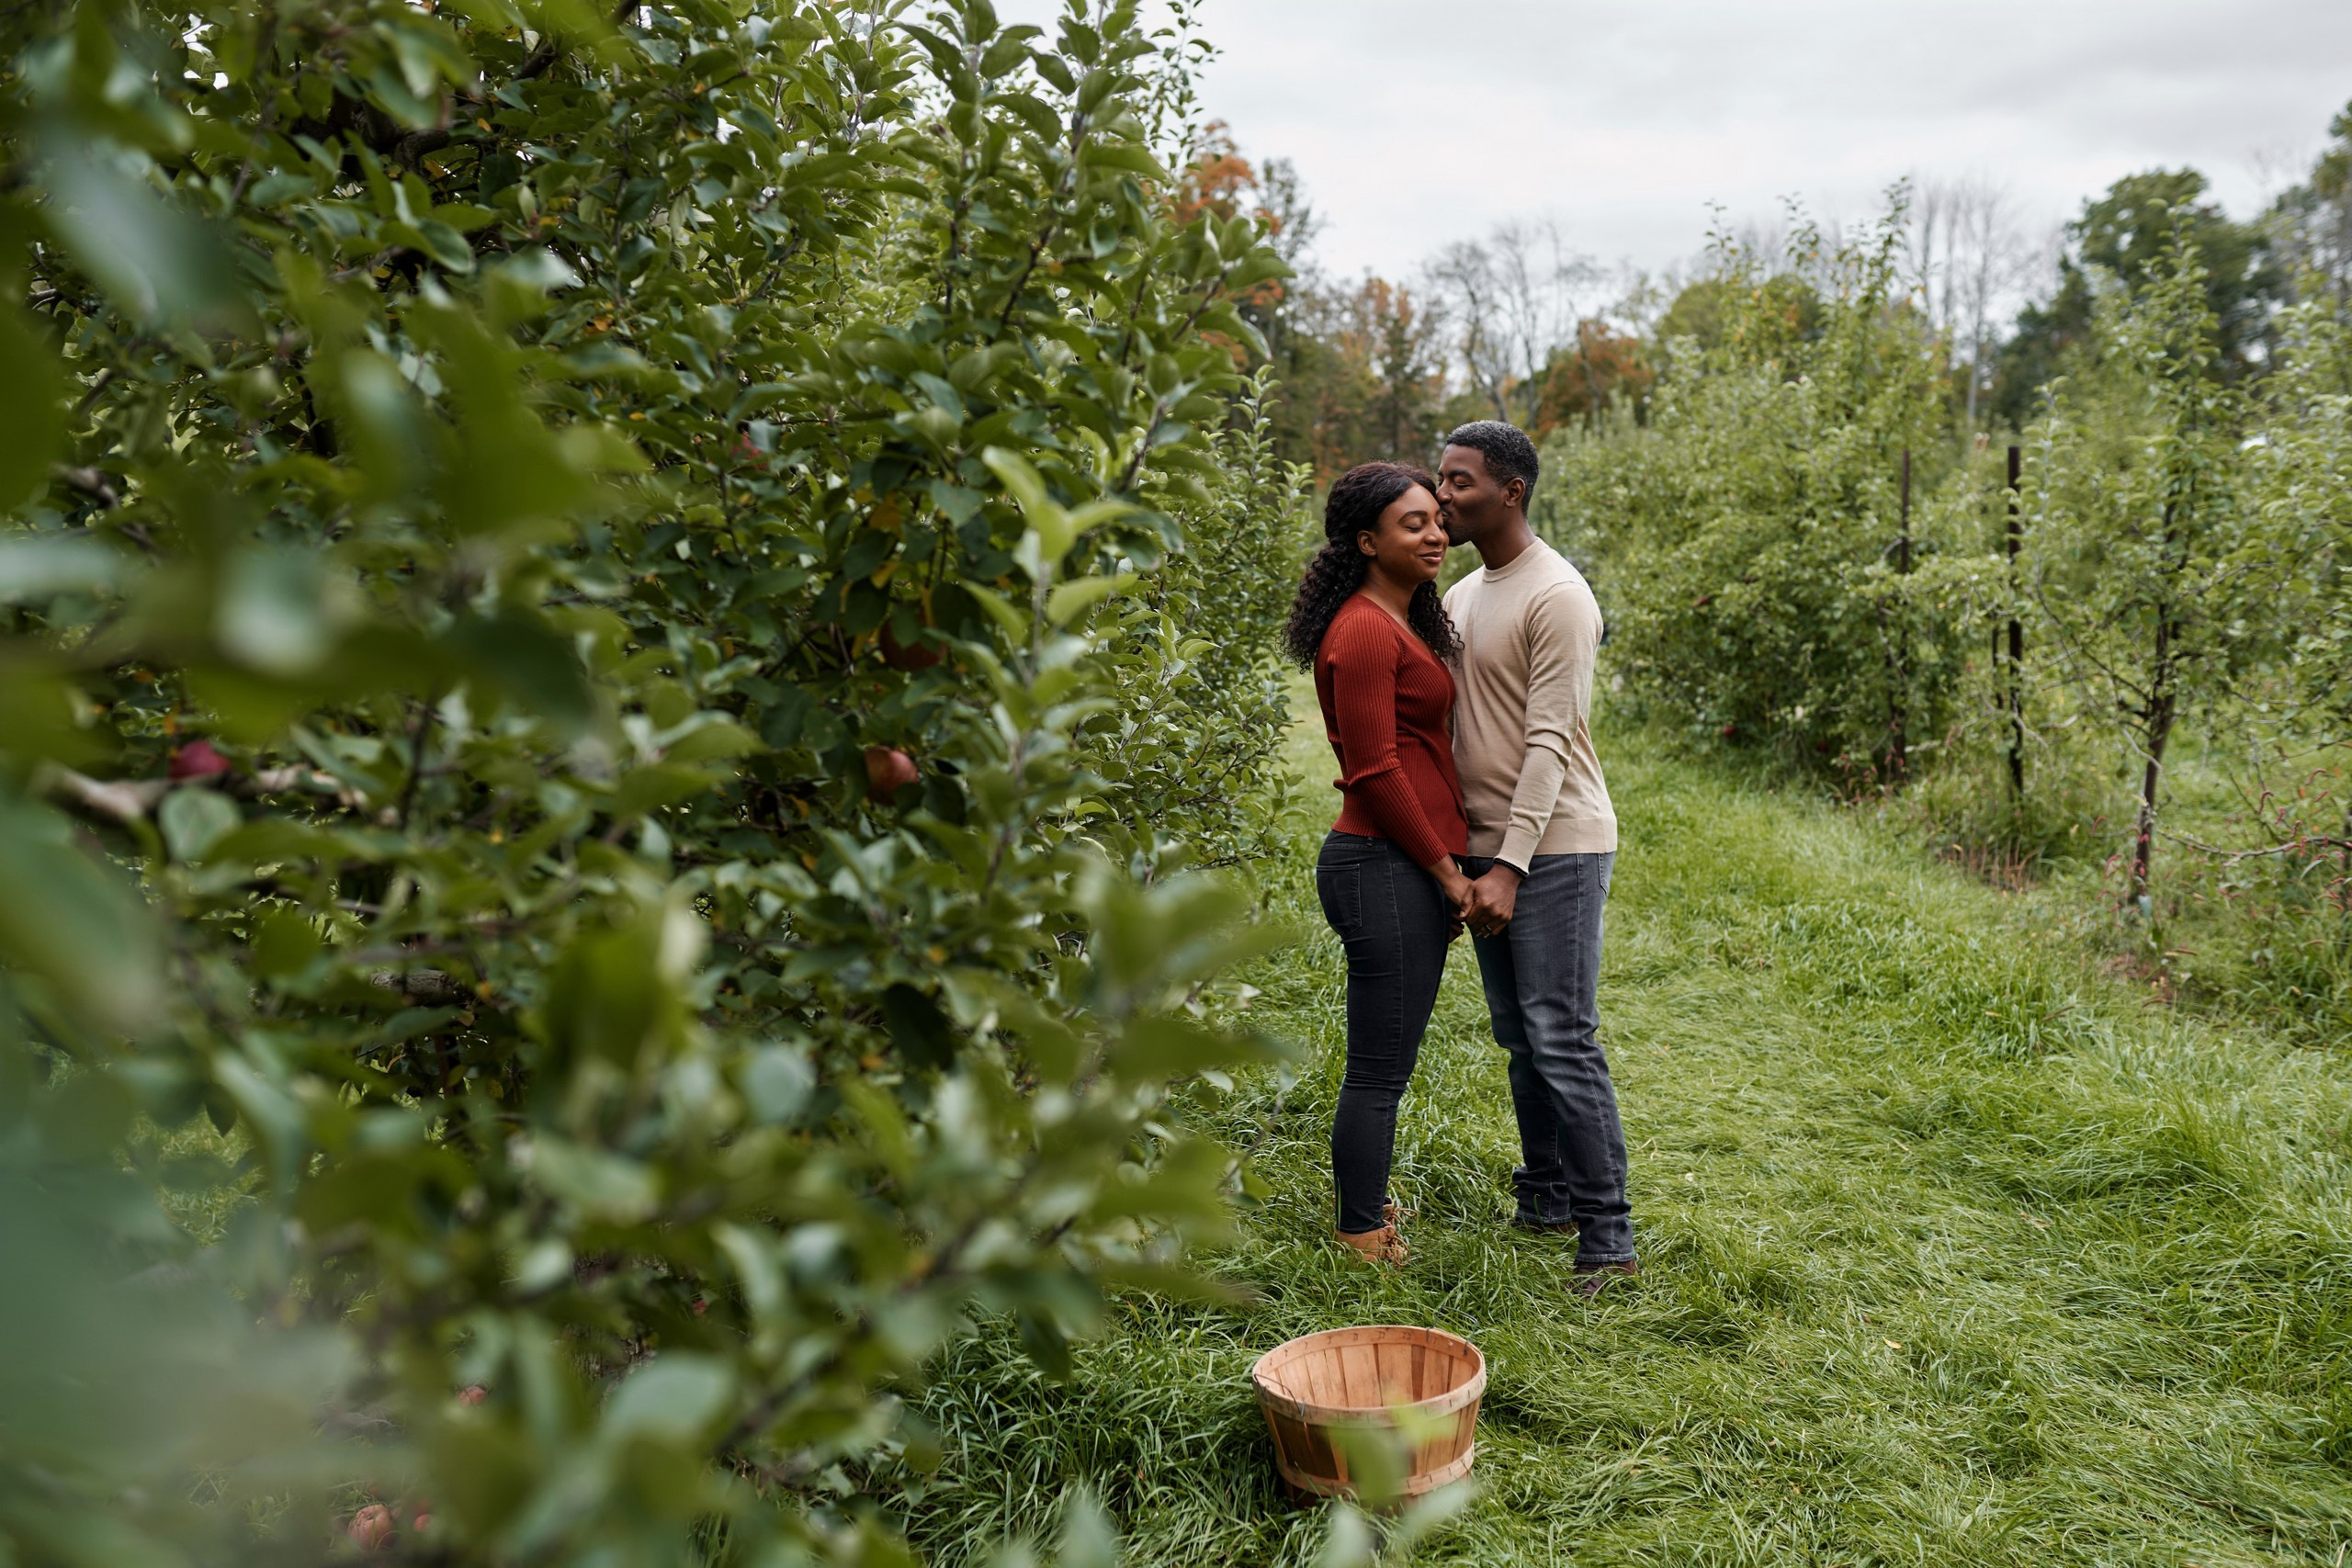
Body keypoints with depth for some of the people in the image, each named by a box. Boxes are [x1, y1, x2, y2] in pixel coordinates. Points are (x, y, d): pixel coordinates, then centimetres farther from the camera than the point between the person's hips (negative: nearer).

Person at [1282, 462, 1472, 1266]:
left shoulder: (1407, 623, 17)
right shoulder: (1364, 632, -15)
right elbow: (1375, 770, -18)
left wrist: (1447, 868, 16)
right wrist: (1447, 869, -11)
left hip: (1412, 867, 10)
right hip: (1384, 868, -10)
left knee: (1387, 1064, 19)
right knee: (1378, 1069, 0)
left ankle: (1367, 1205, 32)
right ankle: (1362, 1240, 12)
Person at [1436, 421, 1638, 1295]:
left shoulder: (1556, 598, -13)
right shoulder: (1461, 596, 15)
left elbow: (1549, 742, -19)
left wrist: (1511, 866, -23)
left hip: (1555, 848, -9)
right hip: (1486, 847, 9)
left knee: (1562, 1042, -9)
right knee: (1519, 1038, 15)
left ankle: (1607, 1238, -2)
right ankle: (1546, 1199, 27)